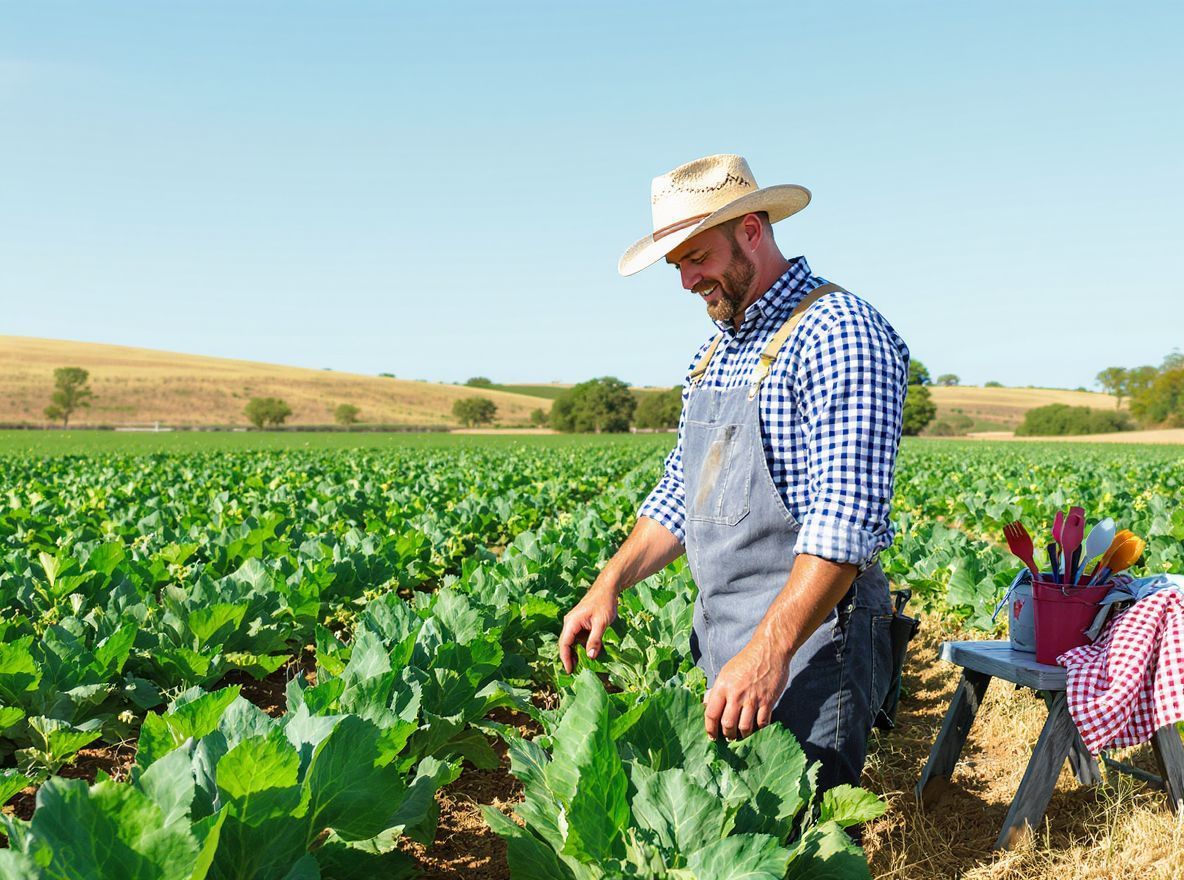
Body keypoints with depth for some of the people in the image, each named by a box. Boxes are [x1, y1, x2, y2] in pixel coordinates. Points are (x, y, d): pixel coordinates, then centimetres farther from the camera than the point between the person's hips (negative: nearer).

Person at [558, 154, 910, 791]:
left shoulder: (838, 333, -14)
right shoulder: (714, 353, 15)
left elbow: (845, 516, -24)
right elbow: (680, 493, 19)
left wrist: (771, 648, -29)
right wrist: (609, 584, 5)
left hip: (813, 634, -8)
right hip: (719, 640, 8)